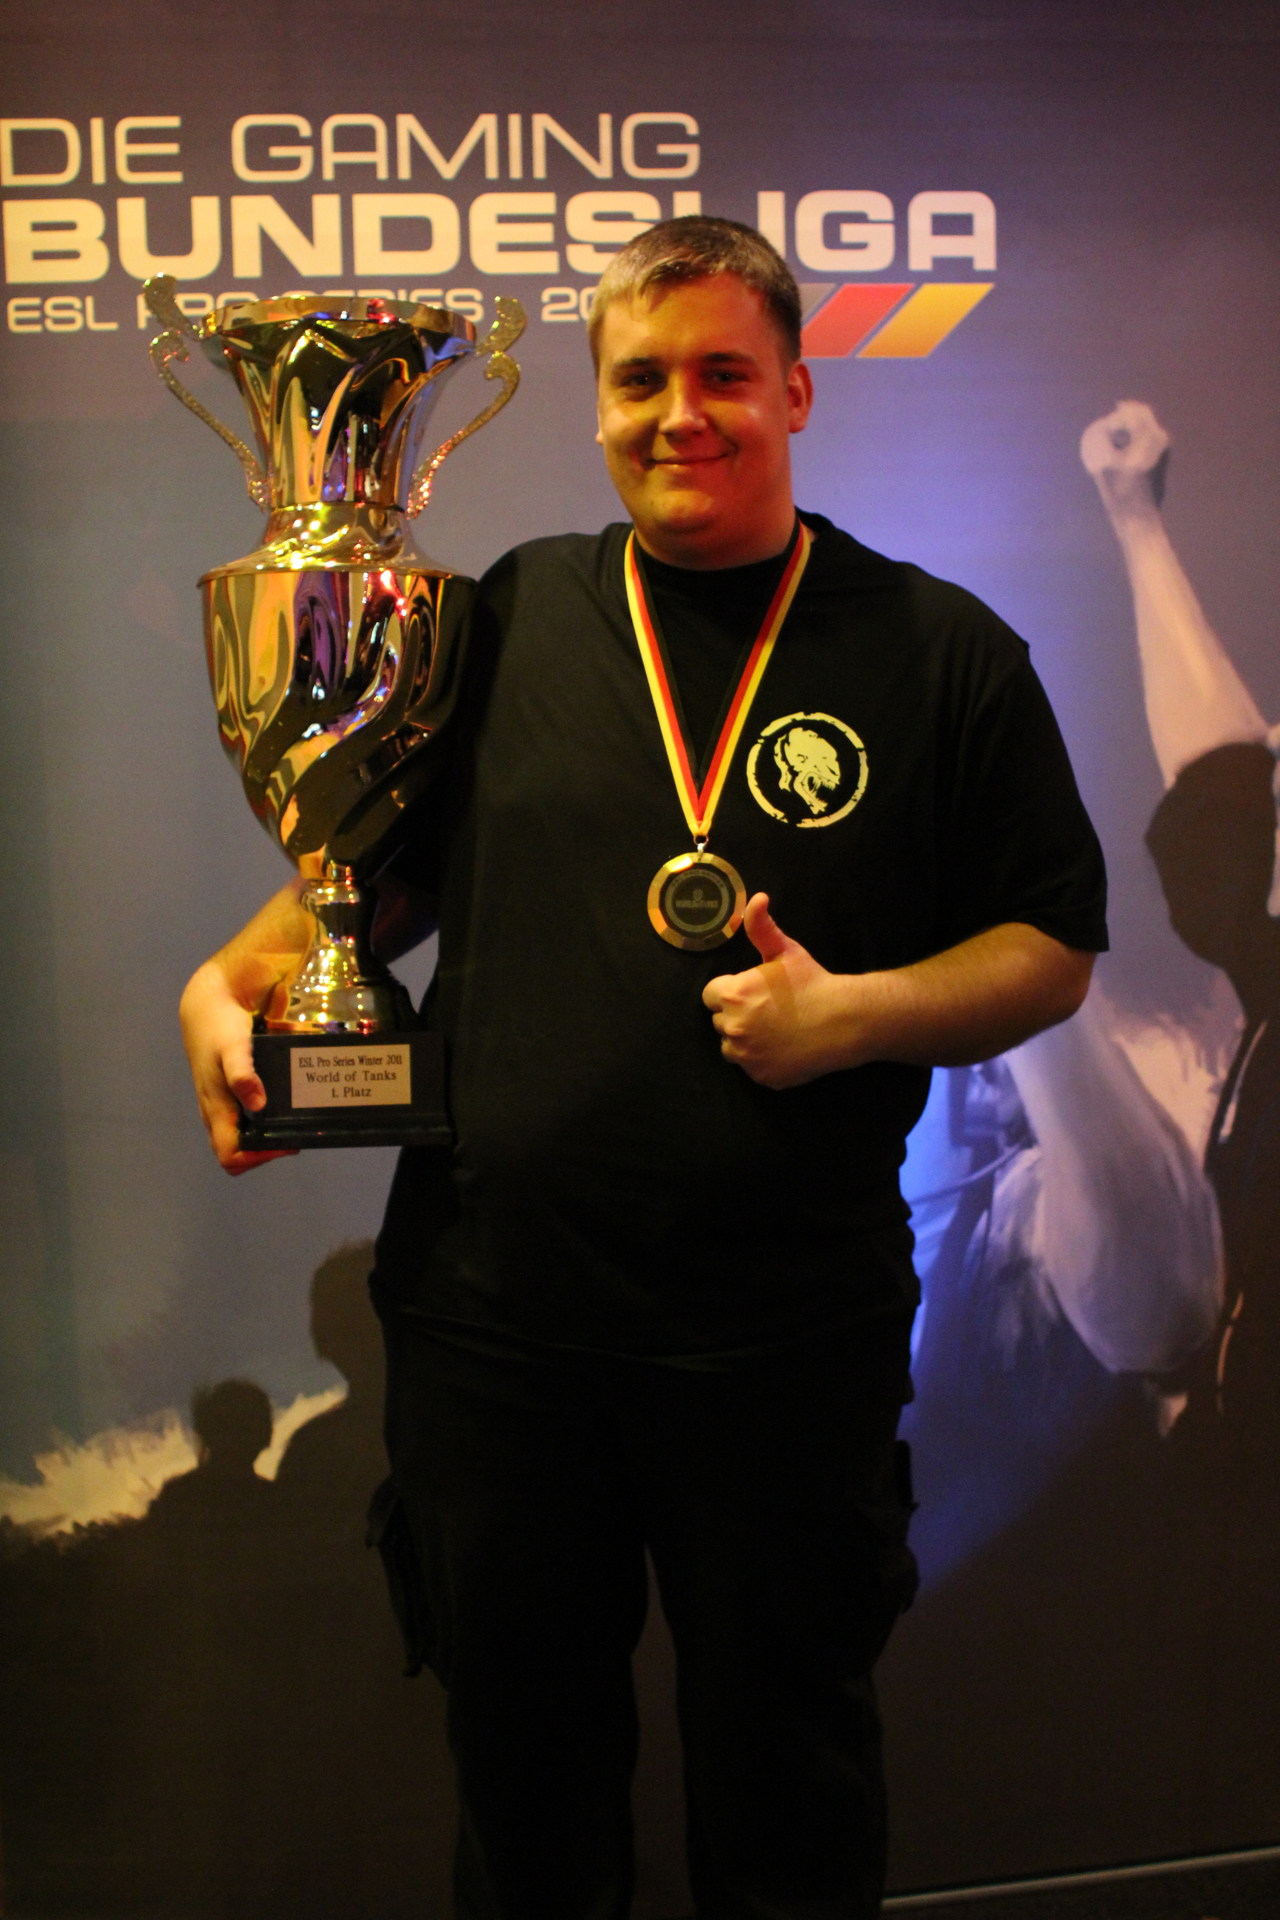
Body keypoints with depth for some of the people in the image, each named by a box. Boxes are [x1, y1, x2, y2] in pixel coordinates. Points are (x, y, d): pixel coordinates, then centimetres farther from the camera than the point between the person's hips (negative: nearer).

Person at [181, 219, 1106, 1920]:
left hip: (791, 1342, -1)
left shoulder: (939, 651, -1)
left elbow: (1053, 948, 1)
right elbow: (384, 865, 15)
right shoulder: (506, 618, 4)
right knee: (519, 1775, 20)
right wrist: (232, 981, -2)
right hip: (489, 1317, 2)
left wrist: (856, 1011, -15)